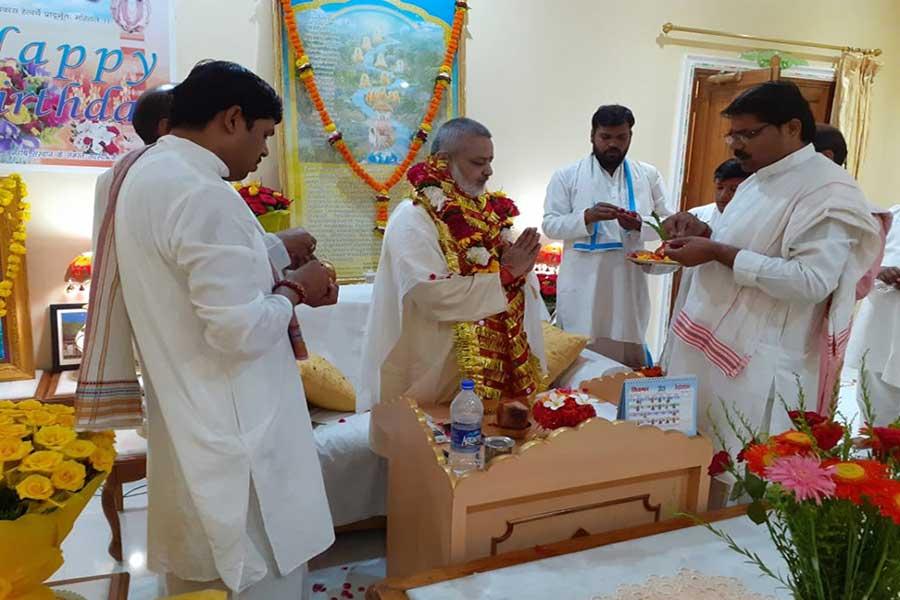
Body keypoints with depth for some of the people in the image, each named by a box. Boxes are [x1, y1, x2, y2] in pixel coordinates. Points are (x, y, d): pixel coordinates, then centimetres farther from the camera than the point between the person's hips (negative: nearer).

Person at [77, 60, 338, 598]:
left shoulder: (143, 172, 8)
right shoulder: (204, 195, -23)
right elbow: (241, 331, -26)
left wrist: (279, 281, 8)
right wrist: (294, 290, -8)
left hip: (190, 423, 10)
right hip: (234, 434, -10)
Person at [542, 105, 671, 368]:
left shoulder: (649, 176, 10)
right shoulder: (566, 176, 3)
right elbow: (550, 225, -2)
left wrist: (639, 225, -13)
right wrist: (588, 217, -19)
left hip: (629, 285, 2)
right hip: (582, 287, -2)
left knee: (628, 362, 9)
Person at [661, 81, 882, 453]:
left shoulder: (829, 190, -14)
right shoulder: (757, 181, 14)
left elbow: (812, 280, -24)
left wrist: (718, 252, -23)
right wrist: (703, 232, 5)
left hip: (757, 363, -9)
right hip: (709, 346, 9)